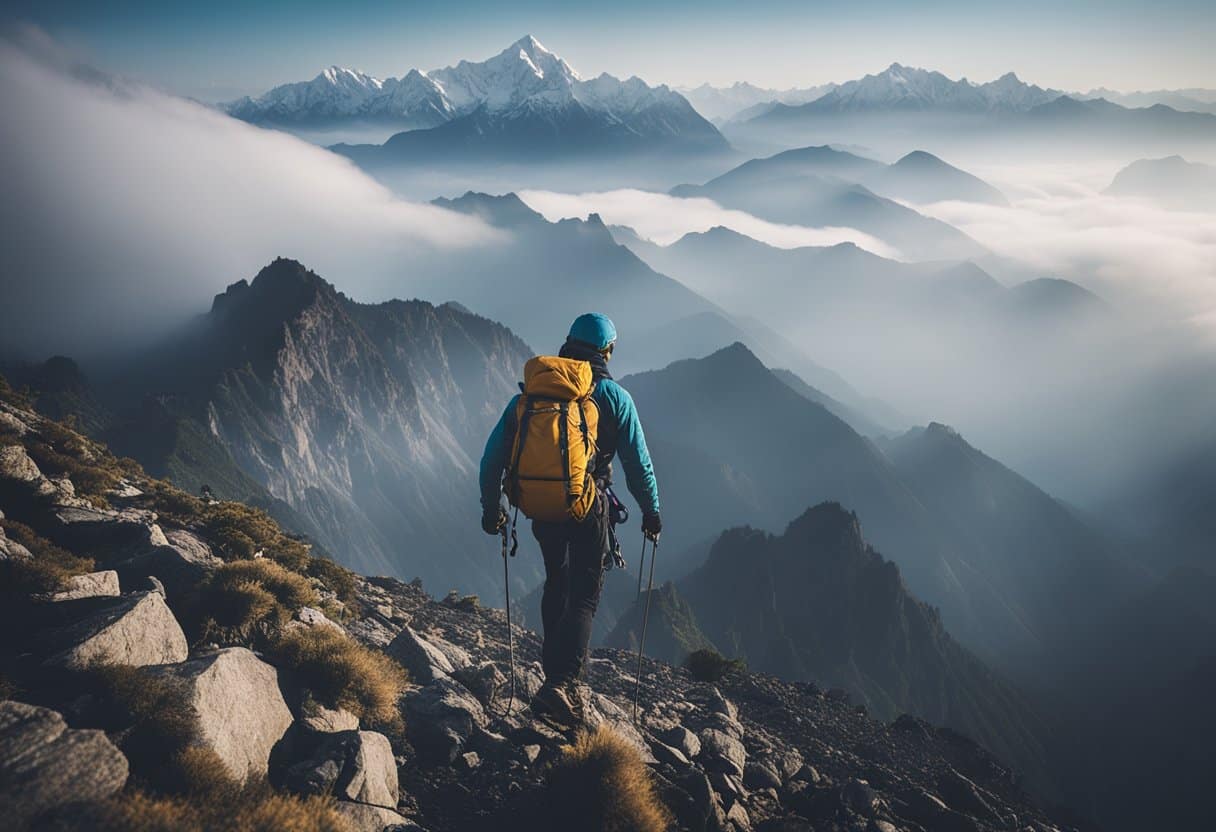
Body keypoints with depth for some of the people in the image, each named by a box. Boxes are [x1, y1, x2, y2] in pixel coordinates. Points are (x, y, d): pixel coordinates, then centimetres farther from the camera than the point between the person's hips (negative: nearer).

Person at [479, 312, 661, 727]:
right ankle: (561, 683, -12)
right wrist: (651, 512, 11)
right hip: (588, 508, -3)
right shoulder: (614, 397, -3)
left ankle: (556, 673, 29)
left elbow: (493, 455, 3)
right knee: (584, 595, 4)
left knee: (557, 583, 23)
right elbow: (638, 464, -2)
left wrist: (491, 508, 14)